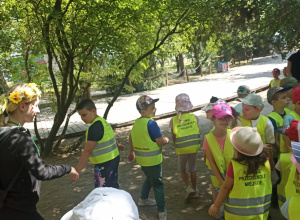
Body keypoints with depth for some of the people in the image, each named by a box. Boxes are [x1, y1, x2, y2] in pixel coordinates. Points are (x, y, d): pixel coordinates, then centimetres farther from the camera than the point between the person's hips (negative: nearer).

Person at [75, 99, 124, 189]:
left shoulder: (95, 127, -23)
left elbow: (87, 151, -26)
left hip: (104, 164, -10)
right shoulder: (102, 121, 7)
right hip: (113, 160, 10)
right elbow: (109, 136, 26)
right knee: (113, 187, 21)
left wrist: (77, 170, -24)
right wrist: (117, 145, 44)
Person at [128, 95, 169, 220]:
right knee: (157, 184, 6)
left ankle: (143, 199, 43)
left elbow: (131, 137, 15)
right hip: (152, 159, -8)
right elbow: (161, 142, -22)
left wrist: (131, 152, 28)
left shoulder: (137, 122, 2)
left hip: (142, 158, 8)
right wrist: (167, 139, -1)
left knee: (149, 178, 29)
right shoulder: (150, 123, -24)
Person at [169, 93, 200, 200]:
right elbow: (197, 132, 2)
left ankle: (188, 187, 2)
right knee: (192, 169, 21)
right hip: (194, 147, 2)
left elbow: (174, 137, -3)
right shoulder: (194, 117, -6)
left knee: (182, 169, 20)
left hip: (181, 149, -2)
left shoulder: (173, 120, -10)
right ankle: (194, 190, 32)